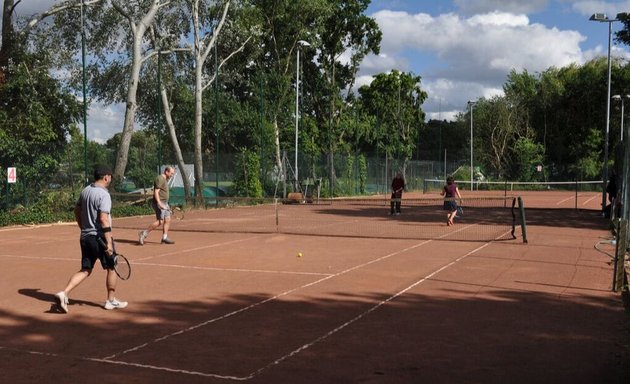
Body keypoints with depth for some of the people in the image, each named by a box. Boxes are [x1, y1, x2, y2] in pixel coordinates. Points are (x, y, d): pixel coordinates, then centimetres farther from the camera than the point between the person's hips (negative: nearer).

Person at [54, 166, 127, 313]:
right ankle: (111, 300, 20)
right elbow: (103, 219, -22)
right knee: (111, 268, 11)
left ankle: (64, 293, -5)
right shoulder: (103, 194, -16)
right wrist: (109, 242, -21)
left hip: (85, 237, 7)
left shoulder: (85, 191, 10)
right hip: (99, 237, -7)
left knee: (85, 270, 12)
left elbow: (77, 211, 19)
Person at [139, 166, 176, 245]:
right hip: (159, 203, -10)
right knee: (160, 221, -13)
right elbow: (156, 192, -21)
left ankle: (164, 238, 8)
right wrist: (159, 203, -31)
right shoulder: (160, 179, -13)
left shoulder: (165, 179, 18)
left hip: (164, 203, 10)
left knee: (167, 220, 6)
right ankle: (143, 234, -6)